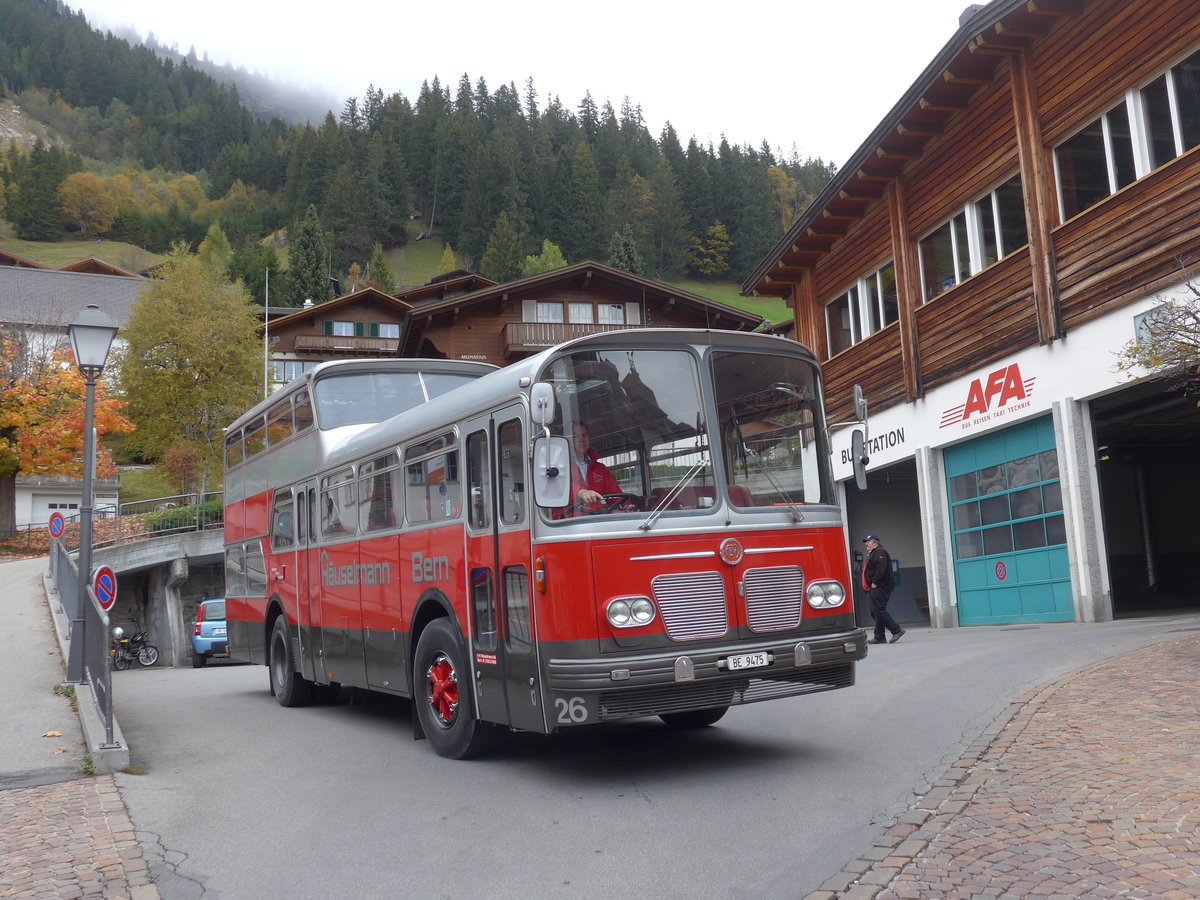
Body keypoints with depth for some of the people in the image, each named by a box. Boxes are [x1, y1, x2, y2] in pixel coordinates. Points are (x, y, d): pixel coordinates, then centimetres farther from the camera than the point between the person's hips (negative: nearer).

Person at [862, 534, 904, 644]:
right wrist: (870, 585, 15)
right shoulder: (872, 554, 24)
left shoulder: (879, 552, -9)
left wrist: (874, 583, -21)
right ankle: (879, 637, 8)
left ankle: (896, 630, -11)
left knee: (879, 610, -15)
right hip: (875, 588, 11)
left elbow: (881, 568, -22)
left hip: (881, 588, -11)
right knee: (875, 611, 8)